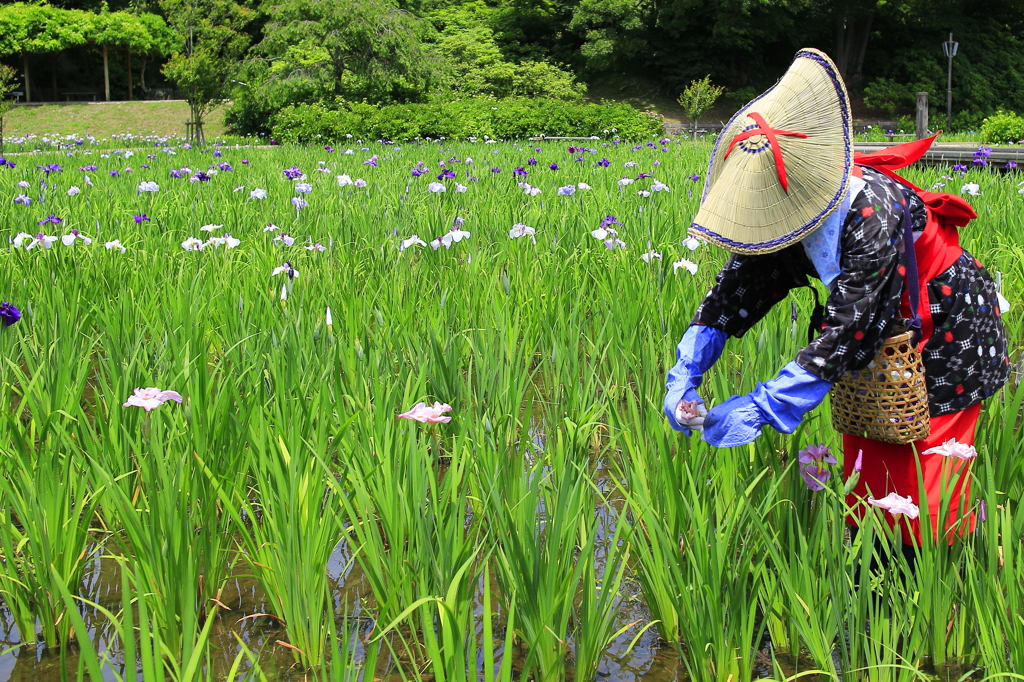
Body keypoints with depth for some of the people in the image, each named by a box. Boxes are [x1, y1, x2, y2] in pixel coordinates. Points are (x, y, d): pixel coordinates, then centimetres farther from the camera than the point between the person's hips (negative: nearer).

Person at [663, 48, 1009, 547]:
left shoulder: (872, 217, -36)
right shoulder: (791, 209, -13)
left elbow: (846, 332, -38)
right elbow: (737, 287, -9)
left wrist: (760, 407, -41)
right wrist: (685, 373, -21)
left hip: (944, 342, -7)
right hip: (880, 346, 8)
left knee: (920, 498, -6)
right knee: (864, 486, 12)